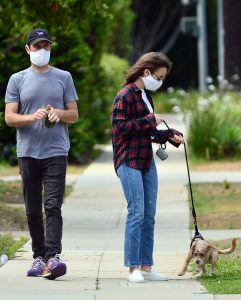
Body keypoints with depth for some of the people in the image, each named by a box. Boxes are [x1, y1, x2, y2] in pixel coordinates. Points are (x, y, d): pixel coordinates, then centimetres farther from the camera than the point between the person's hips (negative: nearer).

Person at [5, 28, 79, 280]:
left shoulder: (63, 78, 9)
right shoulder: (17, 80, 8)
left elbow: (74, 115, 11)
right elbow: (9, 117, 3)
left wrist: (58, 113, -11)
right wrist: (32, 117, -16)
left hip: (56, 152, -2)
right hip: (28, 152, 2)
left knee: (53, 206, -14)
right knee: (33, 209, 7)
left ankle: (52, 258, -23)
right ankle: (39, 257, 16)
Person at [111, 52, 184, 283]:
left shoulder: (146, 96, 17)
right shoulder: (125, 95, -9)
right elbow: (120, 127, -17)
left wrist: (169, 135, 10)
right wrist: (149, 121, -15)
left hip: (147, 162, 9)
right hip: (129, 162, -9)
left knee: (149, 215, 7)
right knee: (136, 213, -10)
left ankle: (146, 267, 12)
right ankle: (133, 268, -7)